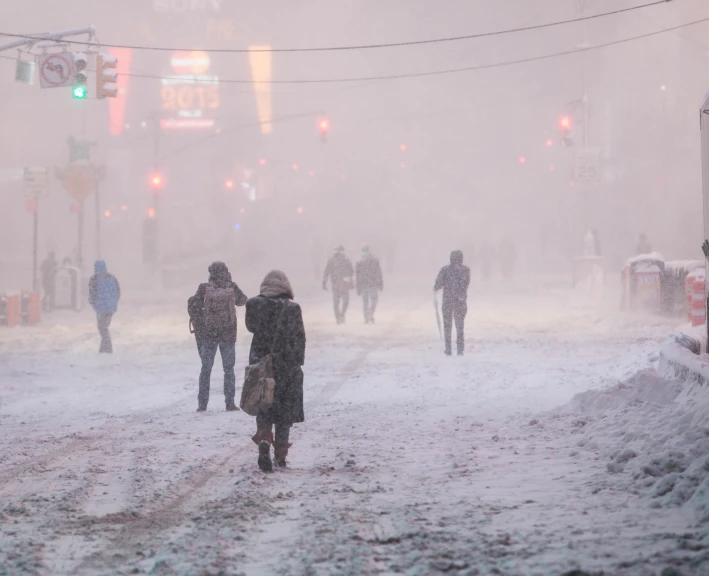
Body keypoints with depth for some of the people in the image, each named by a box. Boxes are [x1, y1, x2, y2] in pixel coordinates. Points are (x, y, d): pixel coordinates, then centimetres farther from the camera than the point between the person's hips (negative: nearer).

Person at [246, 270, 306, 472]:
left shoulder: (254, 305, -9)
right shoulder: (292, 309, -11)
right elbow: (299, 338, -2)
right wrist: (298, 361, 11)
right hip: (287, 366, -1)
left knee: (263, 409, 10)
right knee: (285, 410, 12)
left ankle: (263, 439, -17)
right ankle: (280, 454, 14)